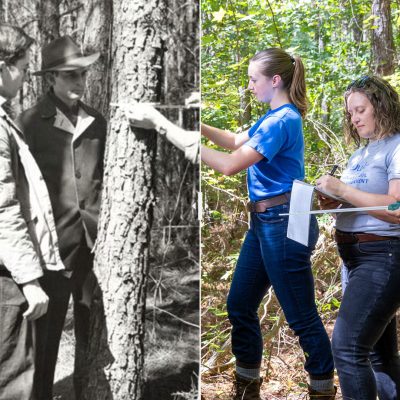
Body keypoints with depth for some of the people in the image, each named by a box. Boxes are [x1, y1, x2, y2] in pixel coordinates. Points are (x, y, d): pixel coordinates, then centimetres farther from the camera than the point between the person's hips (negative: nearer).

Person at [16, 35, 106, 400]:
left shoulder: (96, 123, 9)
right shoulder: (32, 122, -3)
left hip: (92, 241, 4)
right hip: (53, 242, -4)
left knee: (91, 329, 11)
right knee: (47, 332, 4)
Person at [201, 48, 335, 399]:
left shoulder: (281, 121, -19)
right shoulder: (275, 117, 13)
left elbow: (230, 164, -23)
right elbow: (236, 142, 23)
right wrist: (201, 127, 9)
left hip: (283, 225, -11)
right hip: (264, 223, 11)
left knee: (302, 317, -1)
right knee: (240, 306, 16)